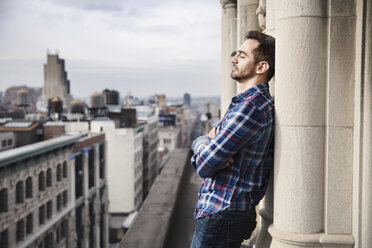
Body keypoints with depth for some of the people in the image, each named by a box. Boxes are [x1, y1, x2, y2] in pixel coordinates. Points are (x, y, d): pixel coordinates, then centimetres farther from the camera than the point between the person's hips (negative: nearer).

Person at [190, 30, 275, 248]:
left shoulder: (250, 107, -22)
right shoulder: (261, 103, 12)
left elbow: (204, 166, -21)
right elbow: (199, 141, 11)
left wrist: (204, 145, 0)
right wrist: (204, 142, -12)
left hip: (221, 217, -9)